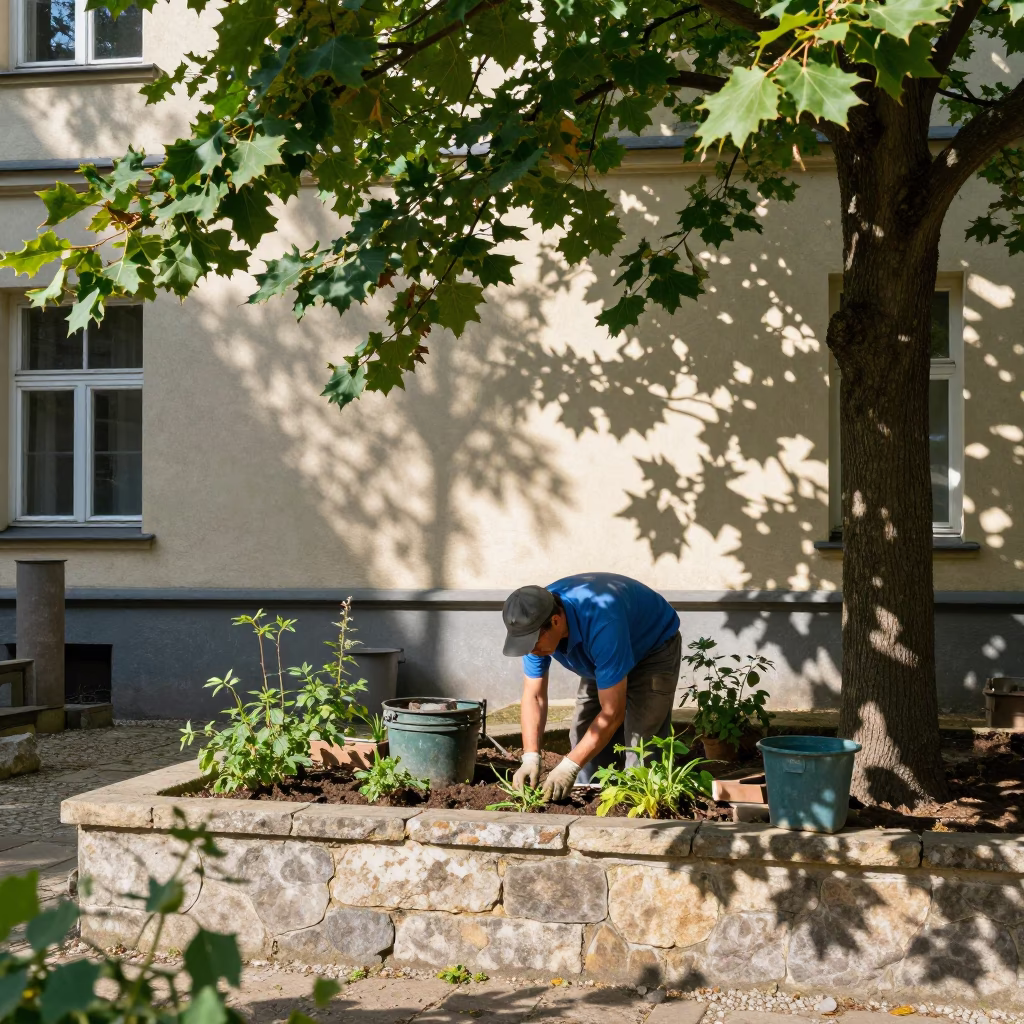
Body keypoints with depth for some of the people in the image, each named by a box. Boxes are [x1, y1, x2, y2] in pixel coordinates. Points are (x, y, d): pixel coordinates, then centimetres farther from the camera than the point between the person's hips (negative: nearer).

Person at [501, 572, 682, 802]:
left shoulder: (601, 624, -44)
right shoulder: (535, 623, -24)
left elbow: (612, 713, -38)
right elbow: (534, 697, -16)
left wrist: (569, 767, -39)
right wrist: (530, 757, -29)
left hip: (655, 648, -6)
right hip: (603, 658, 7)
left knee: (641, 742, -20)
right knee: (583, 736, 1)